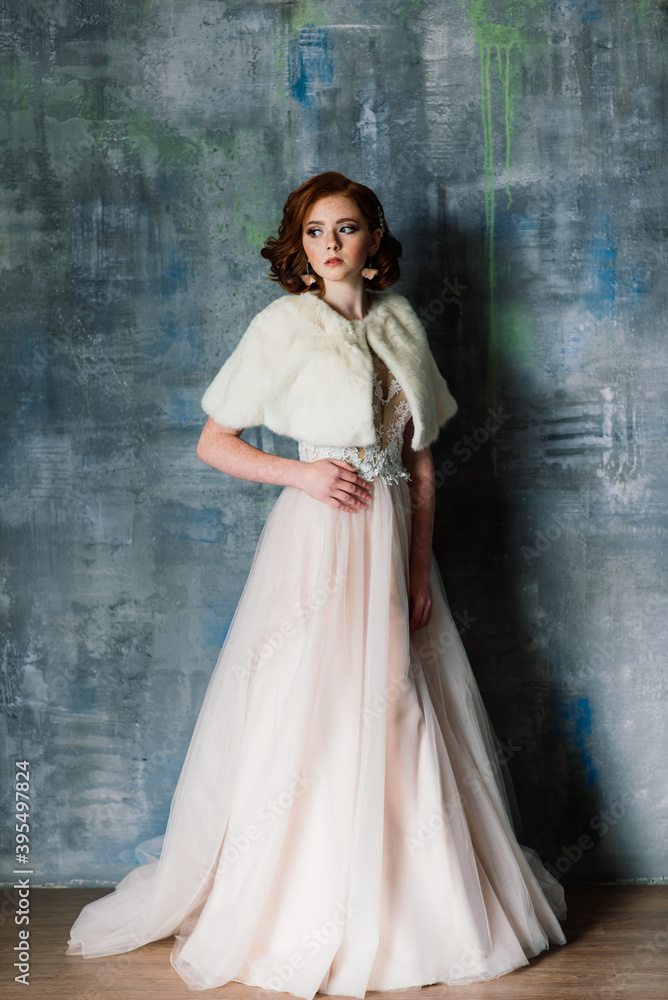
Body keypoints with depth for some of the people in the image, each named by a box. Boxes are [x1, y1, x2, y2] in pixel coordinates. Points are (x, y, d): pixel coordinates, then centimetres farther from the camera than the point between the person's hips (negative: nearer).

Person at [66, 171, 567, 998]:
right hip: (319, 535, -4)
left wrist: (421, 567, 3)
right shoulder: (283, 326, -3)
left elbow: (421, 462, 10)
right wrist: (300, 472, -15)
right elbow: (213, 442, -2)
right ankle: (296, 916, 14)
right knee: (309, 717, -1)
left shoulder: (402, 325, 9)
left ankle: (408, 906, 25)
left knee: (395, 717, 10)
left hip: (393, 538, 5)